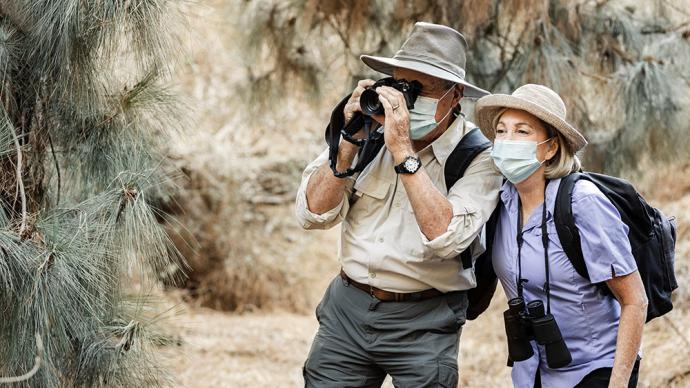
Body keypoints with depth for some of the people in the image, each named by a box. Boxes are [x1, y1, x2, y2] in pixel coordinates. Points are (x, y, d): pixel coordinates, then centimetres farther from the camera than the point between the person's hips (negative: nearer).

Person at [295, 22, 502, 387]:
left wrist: (403, 151, -26)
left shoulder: (478, 157, -10)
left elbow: (446, 238, -25)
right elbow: (313, 213, -3)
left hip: (422, 324, -3)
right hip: (347, 307, 3)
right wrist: (351, 140, -14)